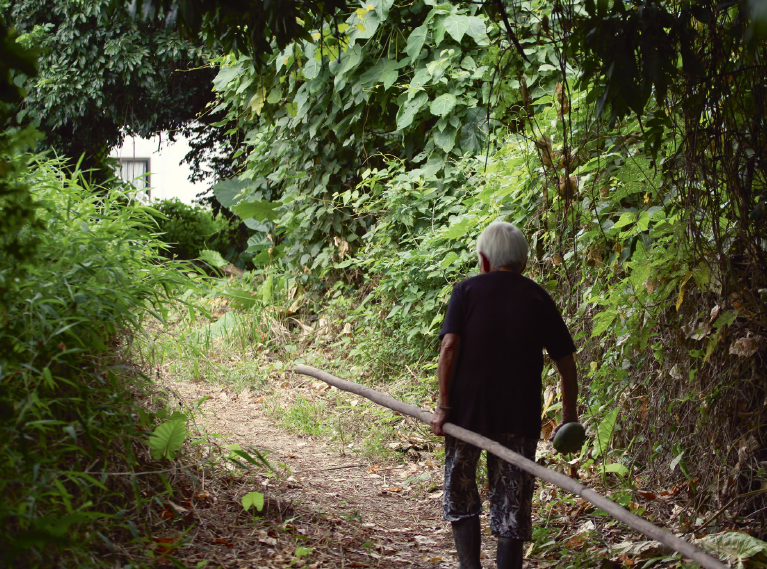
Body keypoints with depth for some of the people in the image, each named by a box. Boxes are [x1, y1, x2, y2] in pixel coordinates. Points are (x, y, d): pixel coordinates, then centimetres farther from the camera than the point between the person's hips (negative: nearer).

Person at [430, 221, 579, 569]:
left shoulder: (466, 291, 2)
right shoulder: (538, 298, 7)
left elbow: (449, 348, -10)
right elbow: (565, 361, 7)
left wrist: (443, 406, -9)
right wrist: (569, 416, 15)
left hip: (466, 409, -1)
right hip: (519, 416, 1)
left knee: (460, 495, 14)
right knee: (512, 503, 6)